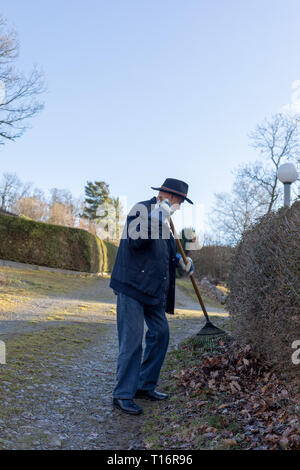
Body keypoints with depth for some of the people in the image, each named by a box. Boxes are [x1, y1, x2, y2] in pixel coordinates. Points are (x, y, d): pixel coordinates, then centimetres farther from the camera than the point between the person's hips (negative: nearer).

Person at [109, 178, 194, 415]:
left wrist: (180, 259, 12)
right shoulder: (141, 209, -10)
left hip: (154, 288, 9)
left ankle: (145, 386, 25)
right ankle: (123, 395, 6)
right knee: (132, 340, -6)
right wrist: (157, 217, -30)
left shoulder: (164, 216, 18)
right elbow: (136, 240, -26)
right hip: (132, 285, -9)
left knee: (160, 333, 12)